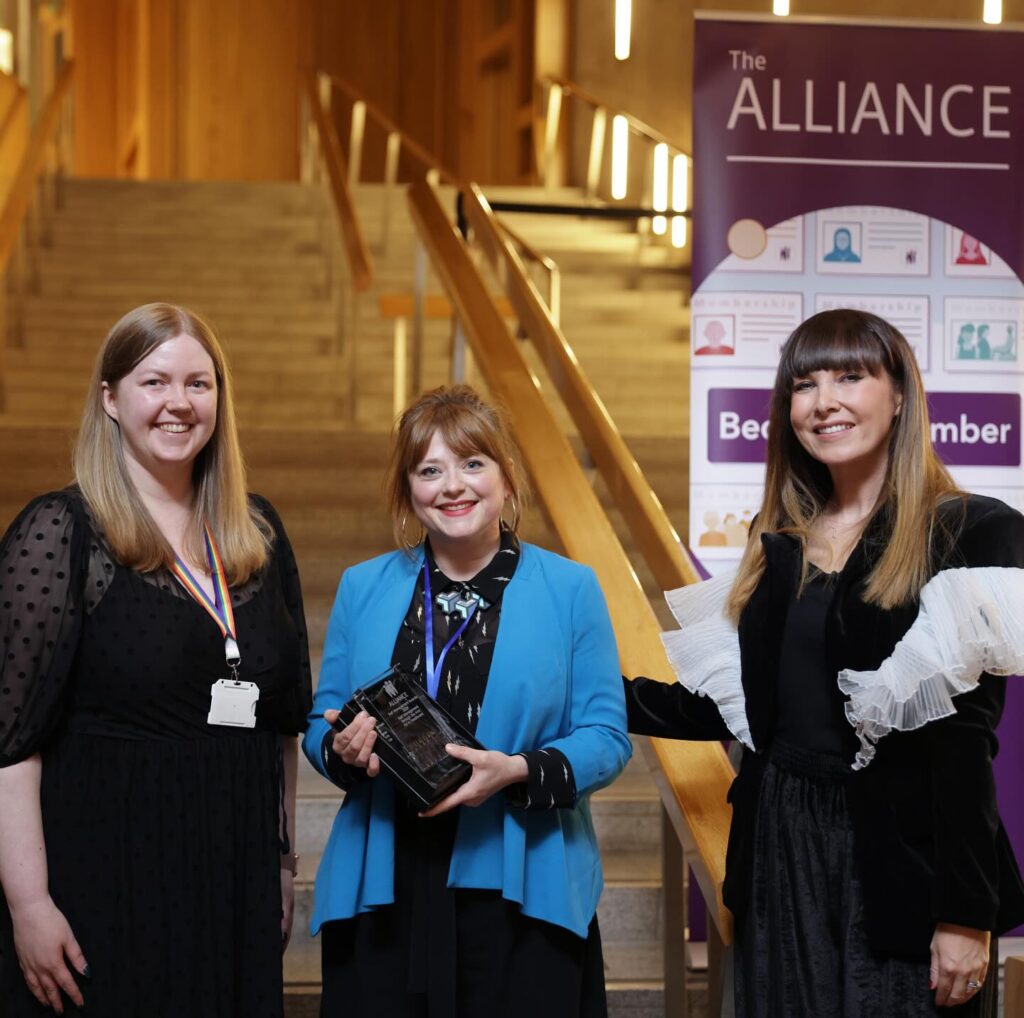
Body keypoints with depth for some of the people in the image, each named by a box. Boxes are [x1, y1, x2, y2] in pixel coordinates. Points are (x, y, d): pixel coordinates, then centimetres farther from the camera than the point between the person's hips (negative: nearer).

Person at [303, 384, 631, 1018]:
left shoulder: (570, 591, 3)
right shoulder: (363, 589, 11)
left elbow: (607, 738, 0)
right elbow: (321, 725, 14)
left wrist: (518, 771, -17)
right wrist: (343, 749, -9)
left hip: (523, 896, -2)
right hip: (384, 896, 2)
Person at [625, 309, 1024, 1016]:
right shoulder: (779, 542, 11)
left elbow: (964, 739, -12)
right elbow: (739, 706, 13)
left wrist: (967, 914, -14)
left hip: (902, 858, -5)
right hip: (781, 851, 6)